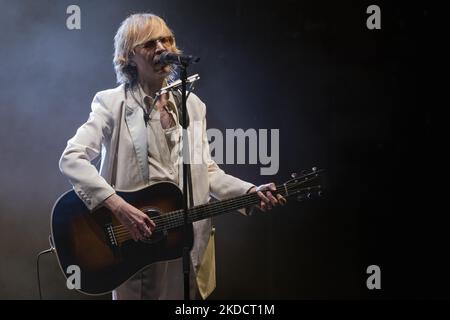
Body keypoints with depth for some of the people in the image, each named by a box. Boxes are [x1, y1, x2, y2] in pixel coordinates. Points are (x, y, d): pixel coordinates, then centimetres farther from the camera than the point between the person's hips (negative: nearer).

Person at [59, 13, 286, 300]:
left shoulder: (193, 105, 9)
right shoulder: (113, 103, -7)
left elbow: (206, 171, 10)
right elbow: (71, 158, -16)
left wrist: (251, 192, -6)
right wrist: (118, 206, -26)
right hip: (133, 240, -4)